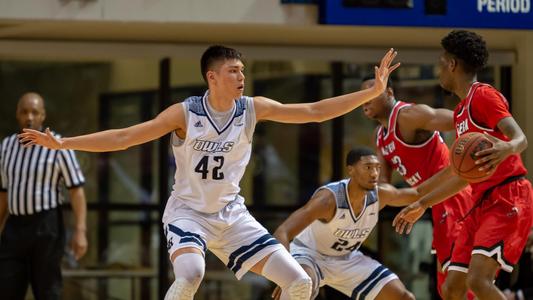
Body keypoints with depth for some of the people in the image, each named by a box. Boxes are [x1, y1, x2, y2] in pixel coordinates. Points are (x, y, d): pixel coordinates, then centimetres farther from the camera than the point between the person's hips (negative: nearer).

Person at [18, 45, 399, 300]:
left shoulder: (253, 109, -4)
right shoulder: (185, 114, -14)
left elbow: (315, 111, -3)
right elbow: (125, 137, -14)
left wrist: (373, 92, -9)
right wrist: (63, 143, -21)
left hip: (231, 214, 4)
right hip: (188, 212, -4)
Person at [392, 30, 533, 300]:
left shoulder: (484, 95, -8)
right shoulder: (461, 112, 20)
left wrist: (507, 148, -46)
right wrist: (421, 204, 32)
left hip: (508, 199, -10)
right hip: (482, 204, 10)